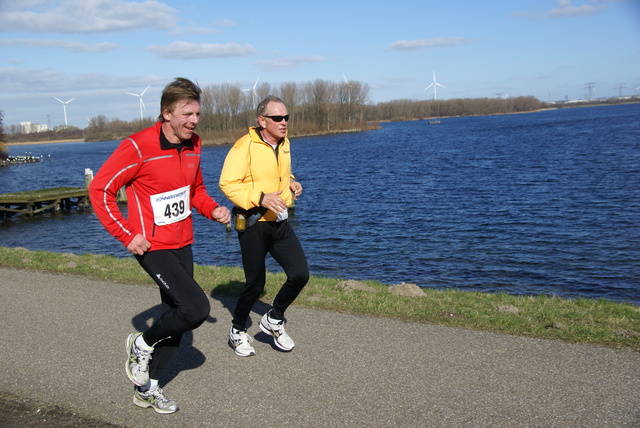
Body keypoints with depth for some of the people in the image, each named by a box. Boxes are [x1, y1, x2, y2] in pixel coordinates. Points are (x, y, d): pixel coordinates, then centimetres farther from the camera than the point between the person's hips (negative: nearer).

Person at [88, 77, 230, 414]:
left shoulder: (193, 145, 4)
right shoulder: (139, 147, -18)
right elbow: (99, 189, -13)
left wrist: (212, 209, -1)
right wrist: (127, 235, -15)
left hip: (182, 244, 8)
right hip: (153, 247, -8)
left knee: (176, 316, 14)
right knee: (196, 308, -18)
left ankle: (147, 389, 32)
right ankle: (142, 345, 11)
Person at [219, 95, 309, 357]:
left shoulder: (284, 144, 9)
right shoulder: (245, 146, -15)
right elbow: (227, 183, -18)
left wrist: (292, 183, 6)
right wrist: (260, 198, -28)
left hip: (280, 223, 6)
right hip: (253, 225, -6)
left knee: (300, 275, -4)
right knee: (255, 285, 4)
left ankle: (273, 320, 21)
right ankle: (237, 331, 30)